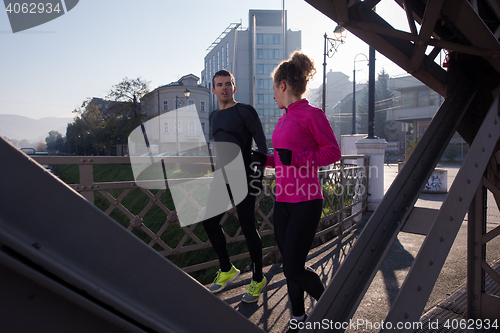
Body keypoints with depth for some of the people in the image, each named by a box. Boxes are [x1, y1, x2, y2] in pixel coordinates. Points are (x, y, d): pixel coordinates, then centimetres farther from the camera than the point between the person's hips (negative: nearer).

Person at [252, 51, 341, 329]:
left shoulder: (312, 115, -9)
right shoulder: (283, 119, 14)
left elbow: (333, 152, -9)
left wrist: (295, 157, -19)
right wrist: (266, 160, 9)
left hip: (305, 202, -7)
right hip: (282, 201, 7)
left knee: (294, 268, -4)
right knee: (290, 266, 13)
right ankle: (298, 318, 30)